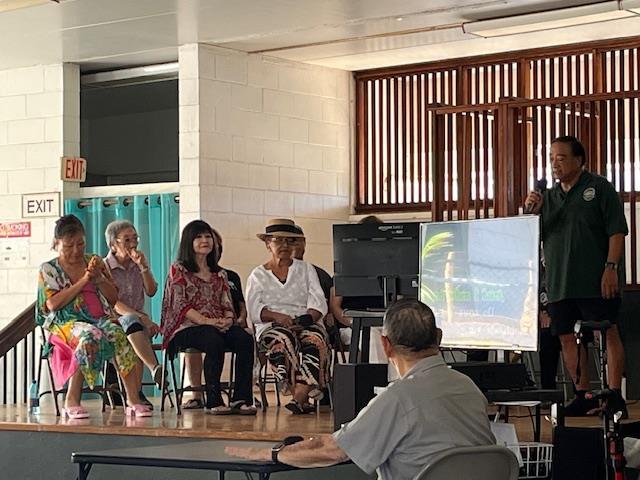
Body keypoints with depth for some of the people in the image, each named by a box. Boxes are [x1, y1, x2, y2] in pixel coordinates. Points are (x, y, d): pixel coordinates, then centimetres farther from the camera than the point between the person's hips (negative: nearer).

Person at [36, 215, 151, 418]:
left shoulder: (94, 262, 19)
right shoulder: (48, 269, 10)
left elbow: (113, 297, 16)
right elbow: (52, 304, -6)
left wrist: (98, 277, -2)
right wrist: (83, 281, -9)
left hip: (101, 318, 3)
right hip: (67, 322, -3)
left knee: (120, 334, -32)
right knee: (90, 337, -39)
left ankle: (133, 399, -36)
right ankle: (72, 400, -31)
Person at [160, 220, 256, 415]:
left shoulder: (219, 274, 23)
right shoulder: (178, 270, 7)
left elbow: (227, 304, 15)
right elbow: (180, 305, -4)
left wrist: (228, 319, -10)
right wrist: (206, 321, -18)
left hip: (219, 326, 5)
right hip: (187, 327, -5)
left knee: (245, 340, -27)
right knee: (215, 342, -37)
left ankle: (241, 399, -29)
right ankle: (213, 402, -30)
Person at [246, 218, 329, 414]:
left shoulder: (306, 269, 22)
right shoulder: (258, 275, 19)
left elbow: (319, 303, 8)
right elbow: (254, 310, 3)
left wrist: (308, 318, -14)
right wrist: (278, 316, -16)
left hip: (307, 324, 1)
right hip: (271, 327, -1)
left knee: (313, 341, -35)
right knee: (283, 340, -37)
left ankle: (298, 398, -46)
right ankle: (303, 400, -38)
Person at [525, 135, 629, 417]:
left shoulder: (599, 188, 0)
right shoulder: (548, 196, 15)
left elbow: (617, 231, -6)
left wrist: (611, 267, -16)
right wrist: (531, 212, -3)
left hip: (596, 281, -6)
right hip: (559, 283, 6)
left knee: (609, 335, -6)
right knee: (568, 338, 6)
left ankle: (615, 397, -4)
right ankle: (583, 396, 15)